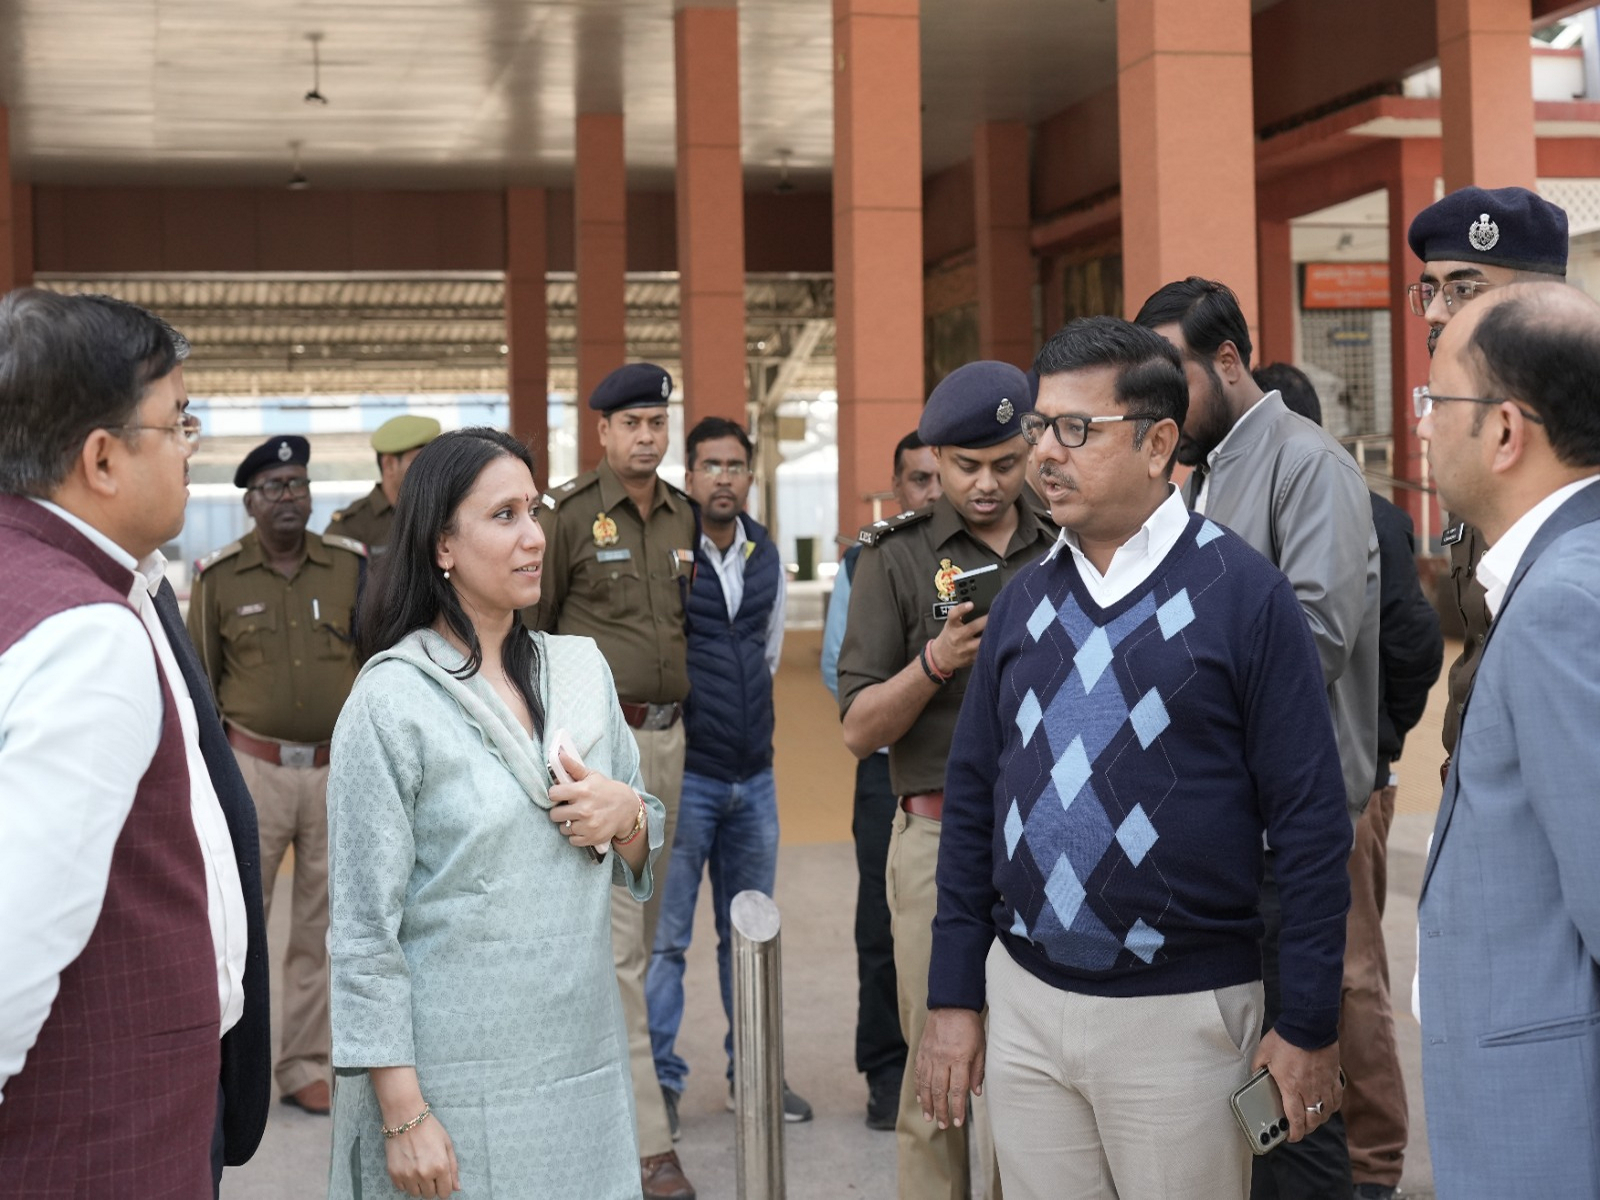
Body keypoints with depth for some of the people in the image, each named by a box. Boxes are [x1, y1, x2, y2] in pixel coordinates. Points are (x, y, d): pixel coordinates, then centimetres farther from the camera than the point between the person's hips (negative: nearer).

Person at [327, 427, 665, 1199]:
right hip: (457, 1089, -5)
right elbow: (364, 928, -11)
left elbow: (642, 867, 16)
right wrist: (402, 1113, -14)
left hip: (584, 1068, 5)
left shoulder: (580, 668, 7)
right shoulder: (391, 700, -9)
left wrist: (628, 816, -7)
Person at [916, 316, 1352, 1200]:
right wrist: (953, 997, 6)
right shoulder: (1024, 598, 6)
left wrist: (1310, 1026, -8)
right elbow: (971, 802, 9)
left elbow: (1311, 824, -8)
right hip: (1022, 1001, 5)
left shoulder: (1242, 591, -9)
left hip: (1181, 1016, -4)